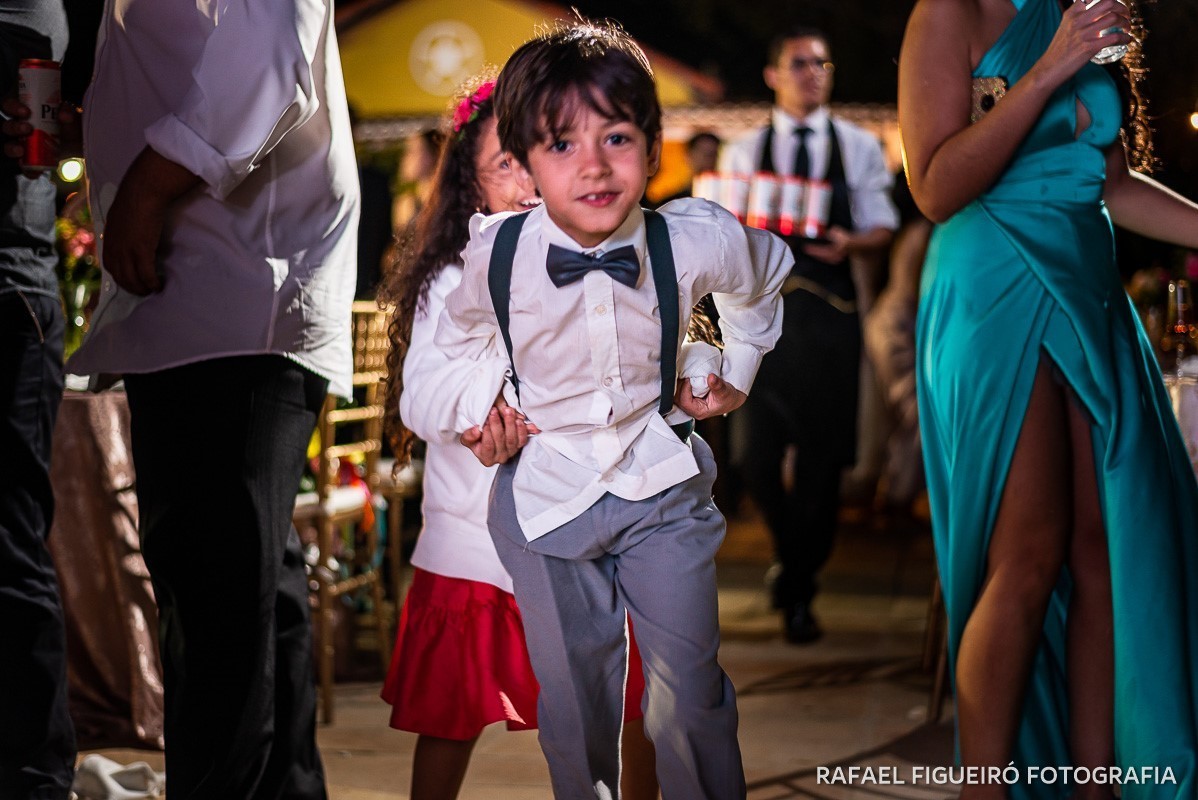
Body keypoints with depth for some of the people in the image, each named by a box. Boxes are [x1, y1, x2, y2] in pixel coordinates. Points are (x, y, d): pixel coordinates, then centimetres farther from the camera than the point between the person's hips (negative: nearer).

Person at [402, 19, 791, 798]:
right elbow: (463, 331, 10)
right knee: (572, 699, 12)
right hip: (543, 492, 0)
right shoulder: (496, 252, -17)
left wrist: (732, 369, 9)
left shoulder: (696, 243, -18)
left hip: (662, 484, 0)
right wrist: (480, 401, -2)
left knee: (689, 691, 6)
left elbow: (766, 275, 10)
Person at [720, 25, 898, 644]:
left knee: (823, 453, 0)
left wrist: (852, 244, -15)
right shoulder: (742, 153, 12)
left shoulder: (859, 147, 11)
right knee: (757, 454, -5)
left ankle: (798, 591, 12)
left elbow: (882, 228, 7)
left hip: (830, 312, 0)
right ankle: (796, 560, 22)